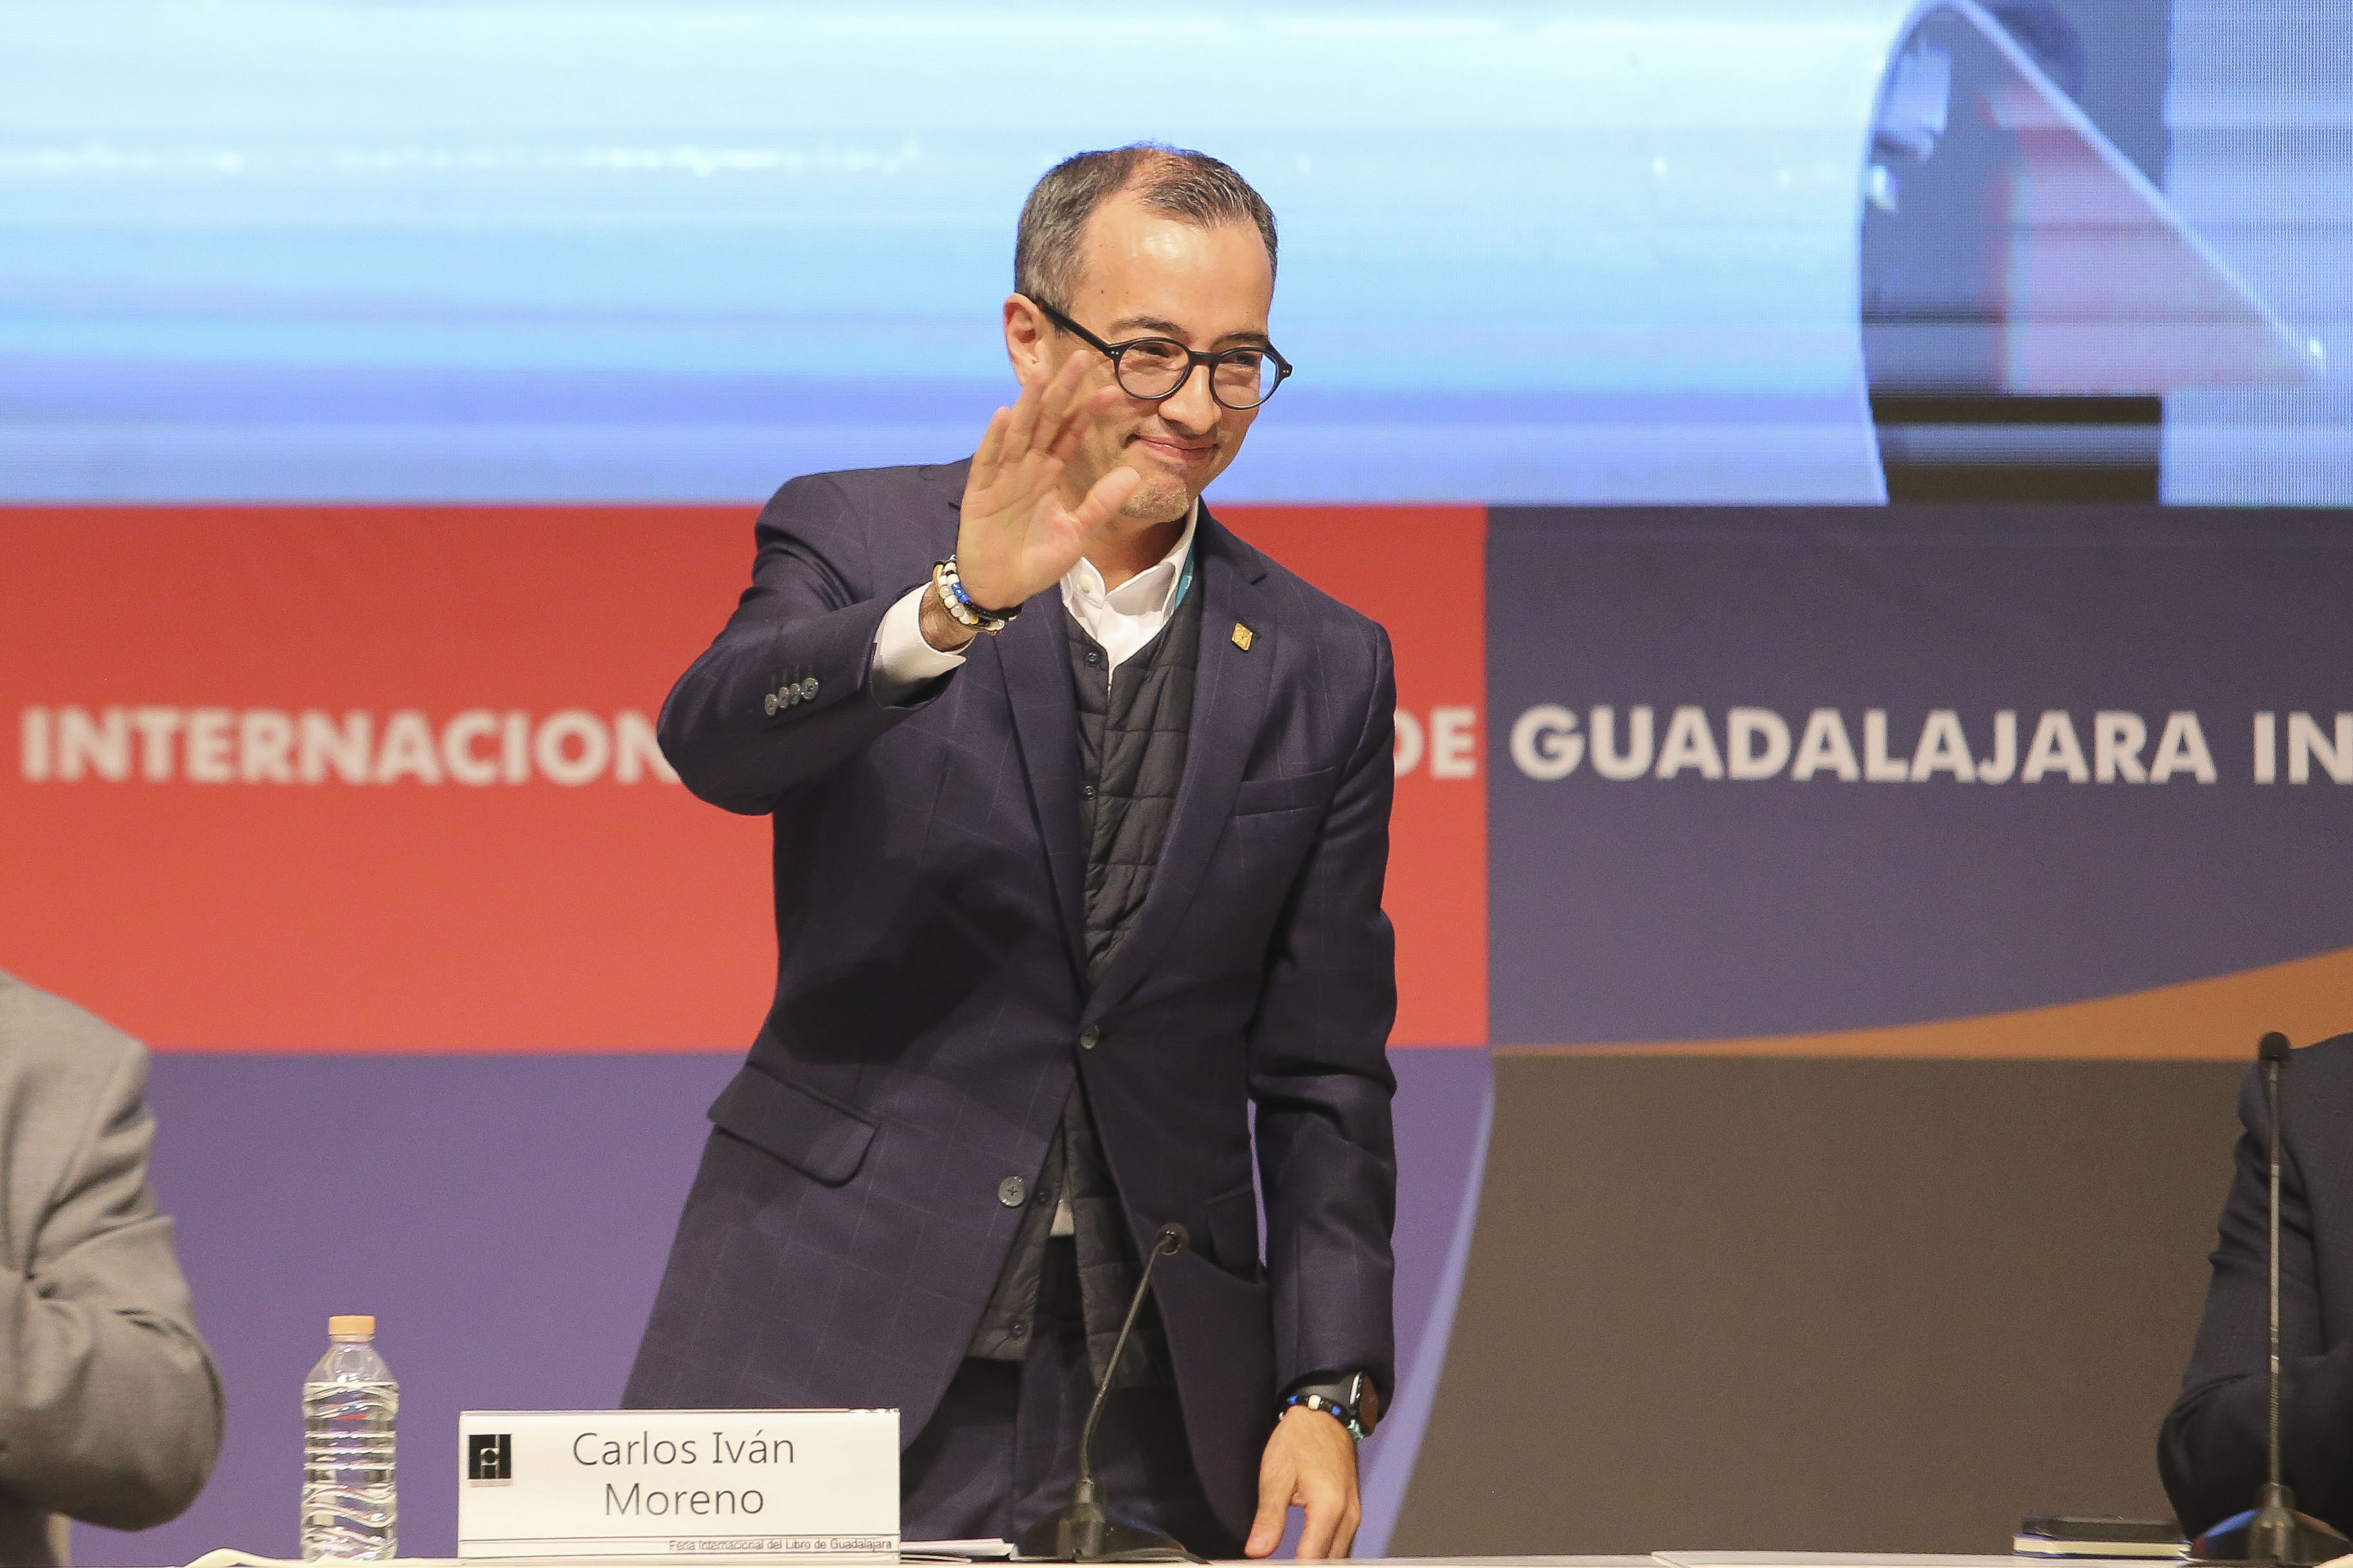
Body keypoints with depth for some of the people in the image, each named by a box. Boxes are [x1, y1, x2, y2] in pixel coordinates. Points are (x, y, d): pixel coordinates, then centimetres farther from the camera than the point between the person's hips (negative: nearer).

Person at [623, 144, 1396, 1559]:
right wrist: (953, 611, -35)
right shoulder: (857, 542, 4)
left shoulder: (1322, 672, 10)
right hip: (834, 1349, -2)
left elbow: (1322, 1073, 10)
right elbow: (714, 735, -18)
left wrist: (1325, 1391, 0)